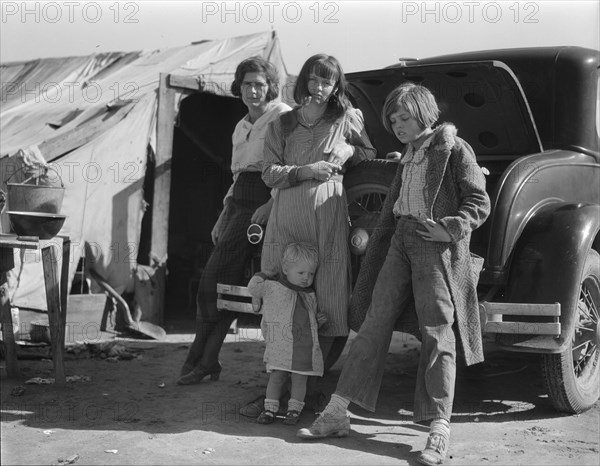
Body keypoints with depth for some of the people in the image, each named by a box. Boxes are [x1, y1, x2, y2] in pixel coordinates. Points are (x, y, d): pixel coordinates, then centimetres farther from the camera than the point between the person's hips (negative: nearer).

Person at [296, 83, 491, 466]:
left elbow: (479, 203, -9)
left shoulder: (455, 149, -4)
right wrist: (377, 240, 25)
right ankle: (337, 414, 5)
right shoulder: (409, 154, 18)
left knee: (437, 334, -7)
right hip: (402, 241, 7)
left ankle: (439, 430, -3)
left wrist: (449, 229, -24)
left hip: (438, 247, -7)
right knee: (375, 323, 3)